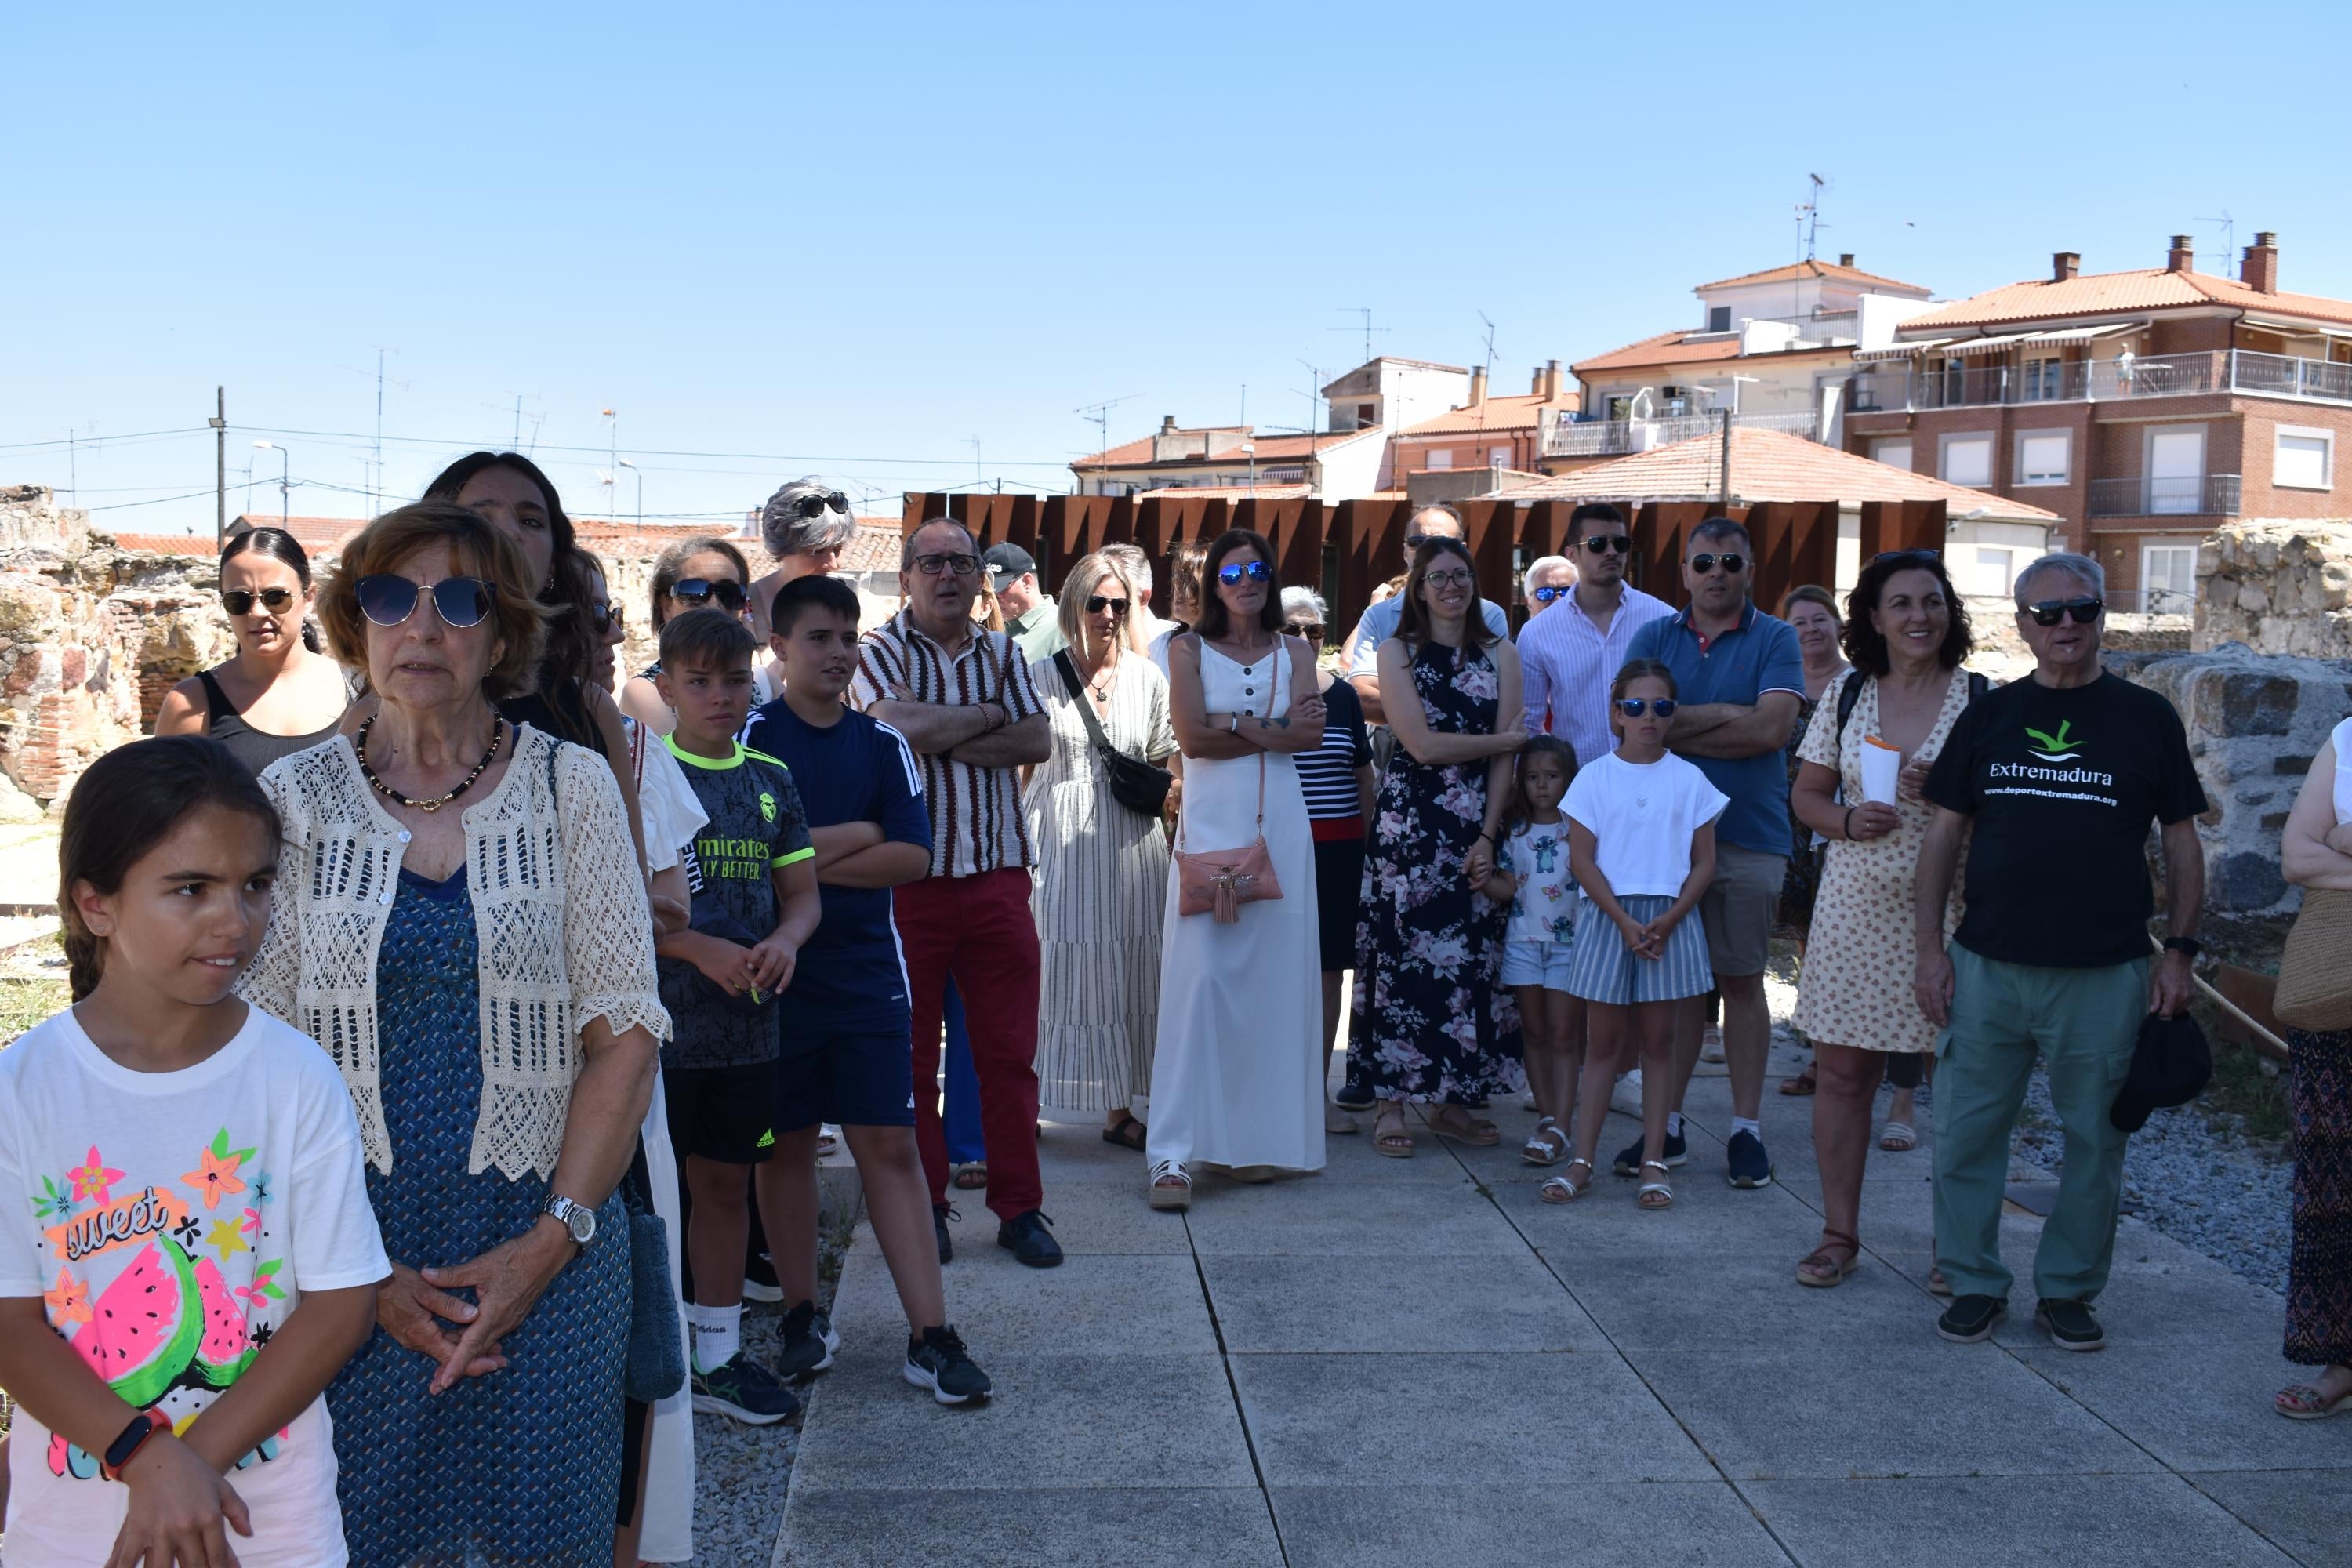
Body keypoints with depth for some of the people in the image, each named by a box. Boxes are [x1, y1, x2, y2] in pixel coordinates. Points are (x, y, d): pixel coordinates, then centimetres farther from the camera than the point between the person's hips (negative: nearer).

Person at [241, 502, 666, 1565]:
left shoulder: (573, 788, 2)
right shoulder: (295, 799, 3)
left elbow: (622, 1035, -2)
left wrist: (554, 1238, -11)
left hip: (546, 1248, 0)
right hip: (344, 1261, 1)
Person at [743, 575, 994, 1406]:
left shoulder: (883, 744, 7)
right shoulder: (750, 738, -2)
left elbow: (912, 857, -3)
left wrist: (807, 859, -12)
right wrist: (857, 835, -10)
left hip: (867, 973, 2)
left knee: (890, 1148, 0)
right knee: (788, 1146, 9)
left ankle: (931, 1337, 0)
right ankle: (802, 1314, 24)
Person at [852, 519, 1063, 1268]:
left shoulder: (1003, 653, 13)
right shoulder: (880, 650, 1)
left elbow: (1038, 742, 0)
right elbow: (899, 727, -18)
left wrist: (943, 736, -9)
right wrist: (985, 716, -3)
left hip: (998, 876, 3)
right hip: (911, 876, -3)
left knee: (1009, 1052, 4)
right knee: (911, 1054, 5)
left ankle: (1019, 1207, 13)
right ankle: (923, 1206, 17)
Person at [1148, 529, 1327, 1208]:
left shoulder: (1294, 654, 12)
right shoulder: (1189, 649, 6)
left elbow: (1312, 734, -4)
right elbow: (1193, 737, -8)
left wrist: (1236, 725, -11)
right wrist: (1277, 730, -7)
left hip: (1279, 830, 3)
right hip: (1209, 827, -3)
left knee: (1273, 980, 2)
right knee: (1197, 980, -10)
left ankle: (1255, 1139, 13)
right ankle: (1174, 1153, -10)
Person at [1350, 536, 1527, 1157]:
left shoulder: (1500, 655, 9)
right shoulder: (1398, 652, 2)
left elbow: (1504, 758, 2)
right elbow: (1422, 745, -9)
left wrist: (1488, 837, -7)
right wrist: (1504, 739, -1)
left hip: (1478, 827, 3)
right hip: (1409, 821, -3)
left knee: (1471, 958, 4)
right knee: (1402, 956, -3)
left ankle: (1453, 1101, 14)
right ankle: (1392, 1105, 4)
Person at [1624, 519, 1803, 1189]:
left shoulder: (1775, 639, 2)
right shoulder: (1654, 638, 9)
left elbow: (1772, 729, -13)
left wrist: (1682, 726, -8)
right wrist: (1729, 716, -9)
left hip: (1748, 837, -2)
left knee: (1742, 982, 5)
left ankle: (1746, 1130, 13)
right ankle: (1666, 1125, 15)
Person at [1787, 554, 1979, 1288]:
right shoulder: (1845, 696, 8)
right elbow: (1807, 795, 11)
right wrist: (1848, 821, -9)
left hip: (1949, 906, -2)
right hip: (1856, 904, 2)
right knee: (1842, 1070, 4)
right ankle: (1839, 1233, 16)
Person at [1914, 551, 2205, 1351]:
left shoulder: (2147, 717, 4)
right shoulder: (1989, 716, 7)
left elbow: (2181, 840, 7)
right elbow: (1945, 832, 8)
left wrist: (2179, 950, 0)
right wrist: (1930, 945, 2)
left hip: (2106, 975, -1)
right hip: (1987, 967, 1)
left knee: (2095, 1141, 7)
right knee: (1967, 1134, 5)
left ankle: (2068, 1291, 22)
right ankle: (1975, 1282, 20)